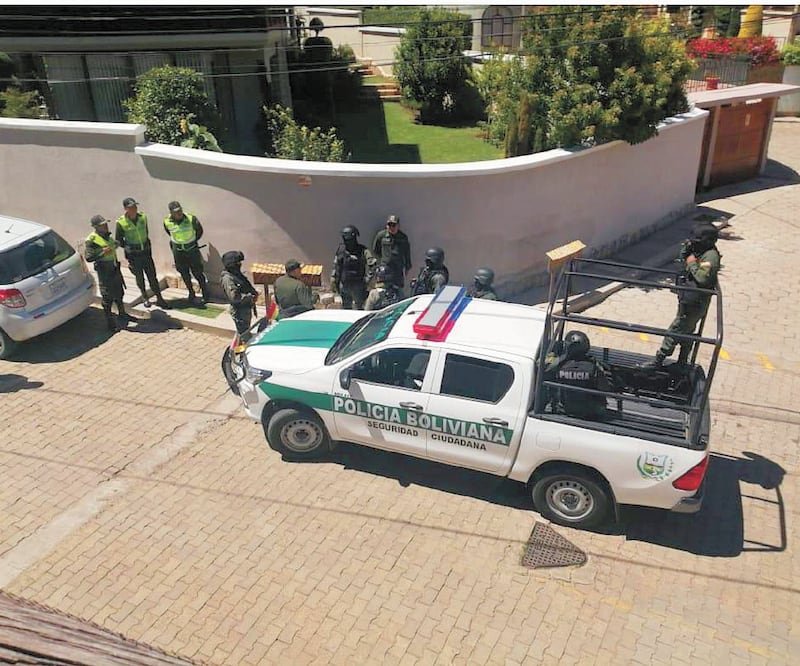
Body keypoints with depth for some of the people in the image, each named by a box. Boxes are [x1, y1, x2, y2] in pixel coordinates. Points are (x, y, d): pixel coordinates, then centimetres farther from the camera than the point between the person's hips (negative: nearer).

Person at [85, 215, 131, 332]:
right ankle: (110, 321, 9)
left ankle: (122, 313, 39)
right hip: (104, 270, -8)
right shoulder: (92, 240, -16)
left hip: (114, 268, 8)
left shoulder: (107, 235, 8)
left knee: (119, 292, 21)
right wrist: (102, 252, -26)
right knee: (107, 296, -1)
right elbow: (88, 257, -19)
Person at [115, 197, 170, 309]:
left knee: (152, 275, 3)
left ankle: (159, 298, 11)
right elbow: (118, 240, -3)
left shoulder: (143, 217, -1)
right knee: (139, 277, 12)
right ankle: (144, 297, 30)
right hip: (133, 255, -2)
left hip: (146, 252, 3)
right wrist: (127, 247, -11)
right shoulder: (121, 222, -13)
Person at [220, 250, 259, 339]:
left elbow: (246, 286, 20)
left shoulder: (236, 274, 7)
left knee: (246, 332, 25)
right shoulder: (227, 278, -24)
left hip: (246, 309, 10)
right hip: (239, 312, -10)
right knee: (243, 336, 1)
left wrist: (253, 292, 1)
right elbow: (234, 297, -31)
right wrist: (250, 297, -24)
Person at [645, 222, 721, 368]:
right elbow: (681, 260, 17)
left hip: (694, 303, -10)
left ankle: (658, 361, 1)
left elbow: (702, 278, -31)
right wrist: (686, 250, -2)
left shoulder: (711, 256, -21)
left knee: (675, 331, -5)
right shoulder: (699, 251, 6)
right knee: (686, 332, 20)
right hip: (688, 300, 10)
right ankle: (682, 363, 34)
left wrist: (692, 263, -19)